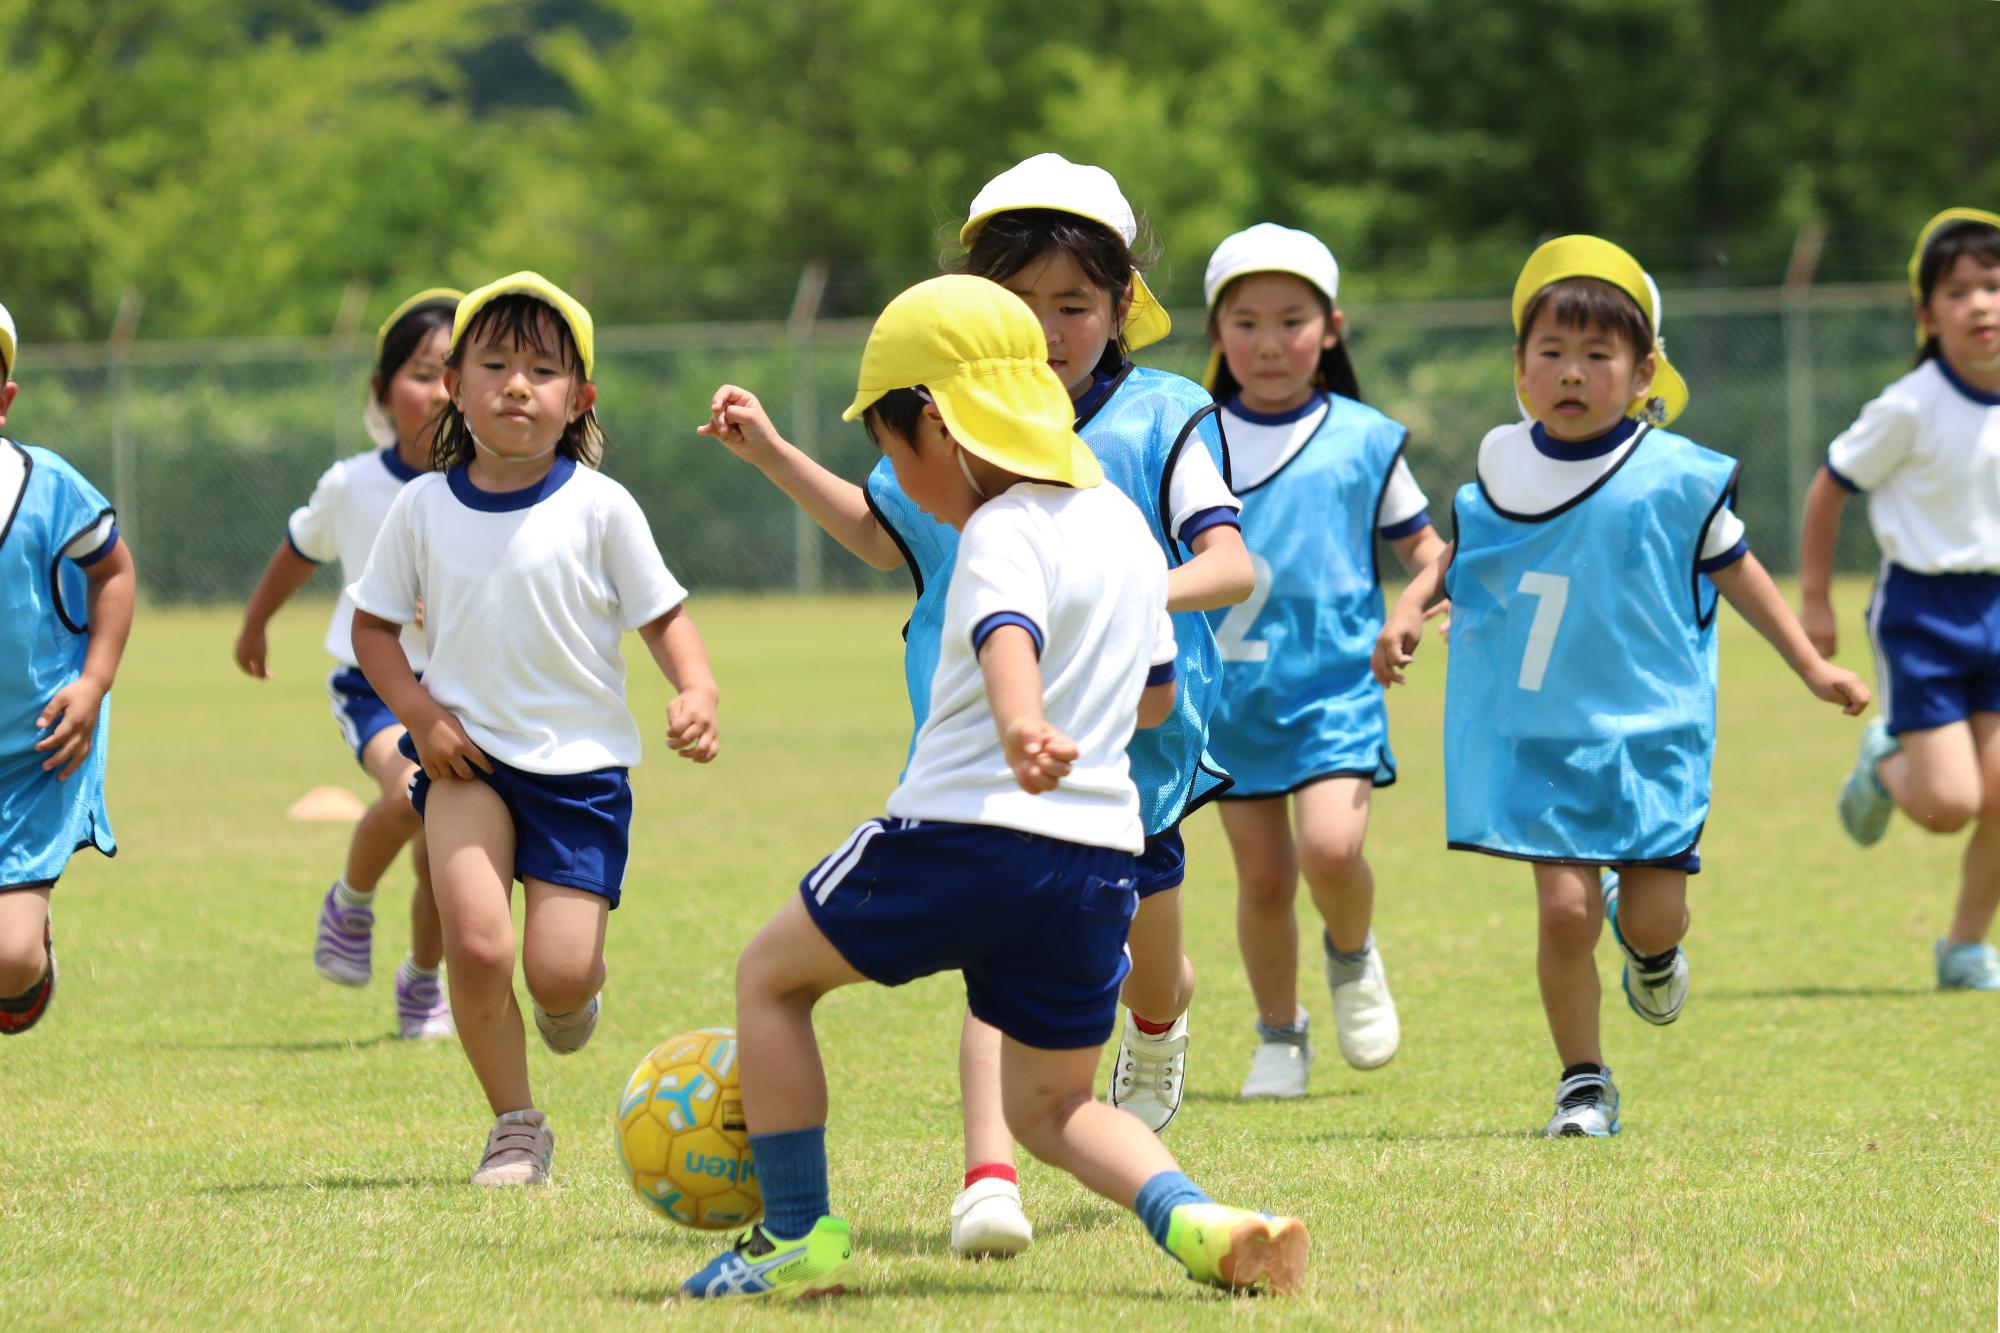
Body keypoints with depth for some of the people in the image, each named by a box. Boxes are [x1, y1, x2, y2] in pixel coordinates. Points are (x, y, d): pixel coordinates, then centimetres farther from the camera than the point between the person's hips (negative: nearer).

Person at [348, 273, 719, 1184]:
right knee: (477, 945, -18)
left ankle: (573, 995, 32)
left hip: (579, 761, -1)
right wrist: (416, 710, -6)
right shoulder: (424, 508, 0)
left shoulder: (598, 508, -6)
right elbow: (374, 624, 10)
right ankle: (515, 1126, 2)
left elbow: (662, 614, 1)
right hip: (466, 754, 1)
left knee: (559, 967, -9)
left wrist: (696, 692, -18)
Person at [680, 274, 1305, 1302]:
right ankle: (1197, 1222, -9)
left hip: (971, 833, -7)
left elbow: (1007, 636, -34)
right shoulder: (1122, 522, 16)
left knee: (770, 974, 14)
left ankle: (797, 1237, 10)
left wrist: (1020, 728, -53)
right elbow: (1156, 694, 27)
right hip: (1102, 859, 7)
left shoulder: (1000, 535, -10)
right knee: (1053, 1105, 19)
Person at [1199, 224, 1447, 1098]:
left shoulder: (1362, 439, 3)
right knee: (1262, 874, 4)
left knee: (1331, 847, -20)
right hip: (1230, 690, 2)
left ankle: (1354, 959, 12)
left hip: (1334, 680, -1)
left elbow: (1417, 541, 10)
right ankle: (1278, 1035, 23)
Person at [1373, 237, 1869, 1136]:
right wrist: (1409, 607, 0)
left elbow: (1733, 569, 6)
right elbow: (1462, 556, 17)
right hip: (1535, 736, 1)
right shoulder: (1502, 466, 0)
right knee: (1564, 907, -9)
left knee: (1652, 918, -2)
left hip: (1648, 733, -1)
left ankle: (1651, 945, 38)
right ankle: (1583, 1085, 9)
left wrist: (1812, 667, 9)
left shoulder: (1676, 478, -7)